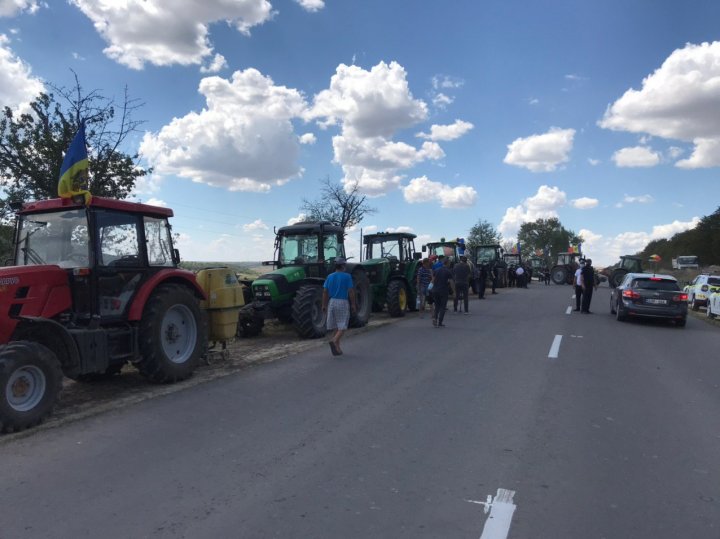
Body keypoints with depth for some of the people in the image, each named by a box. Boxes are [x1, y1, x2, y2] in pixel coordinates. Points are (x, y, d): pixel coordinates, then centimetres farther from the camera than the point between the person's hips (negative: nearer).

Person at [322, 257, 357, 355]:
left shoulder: (330, 277, 7)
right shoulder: (347, 276, -6)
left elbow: (325, 292, 5)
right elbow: (351, 292, -9)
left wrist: (324, 305, 10)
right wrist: (353, 304, -2)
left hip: (332, 302, 5)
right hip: (343, 302, -5)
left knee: (336, 327, 12)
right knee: (342, 326, -2)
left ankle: (337, 347, 14)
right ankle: (334, 340, -26)